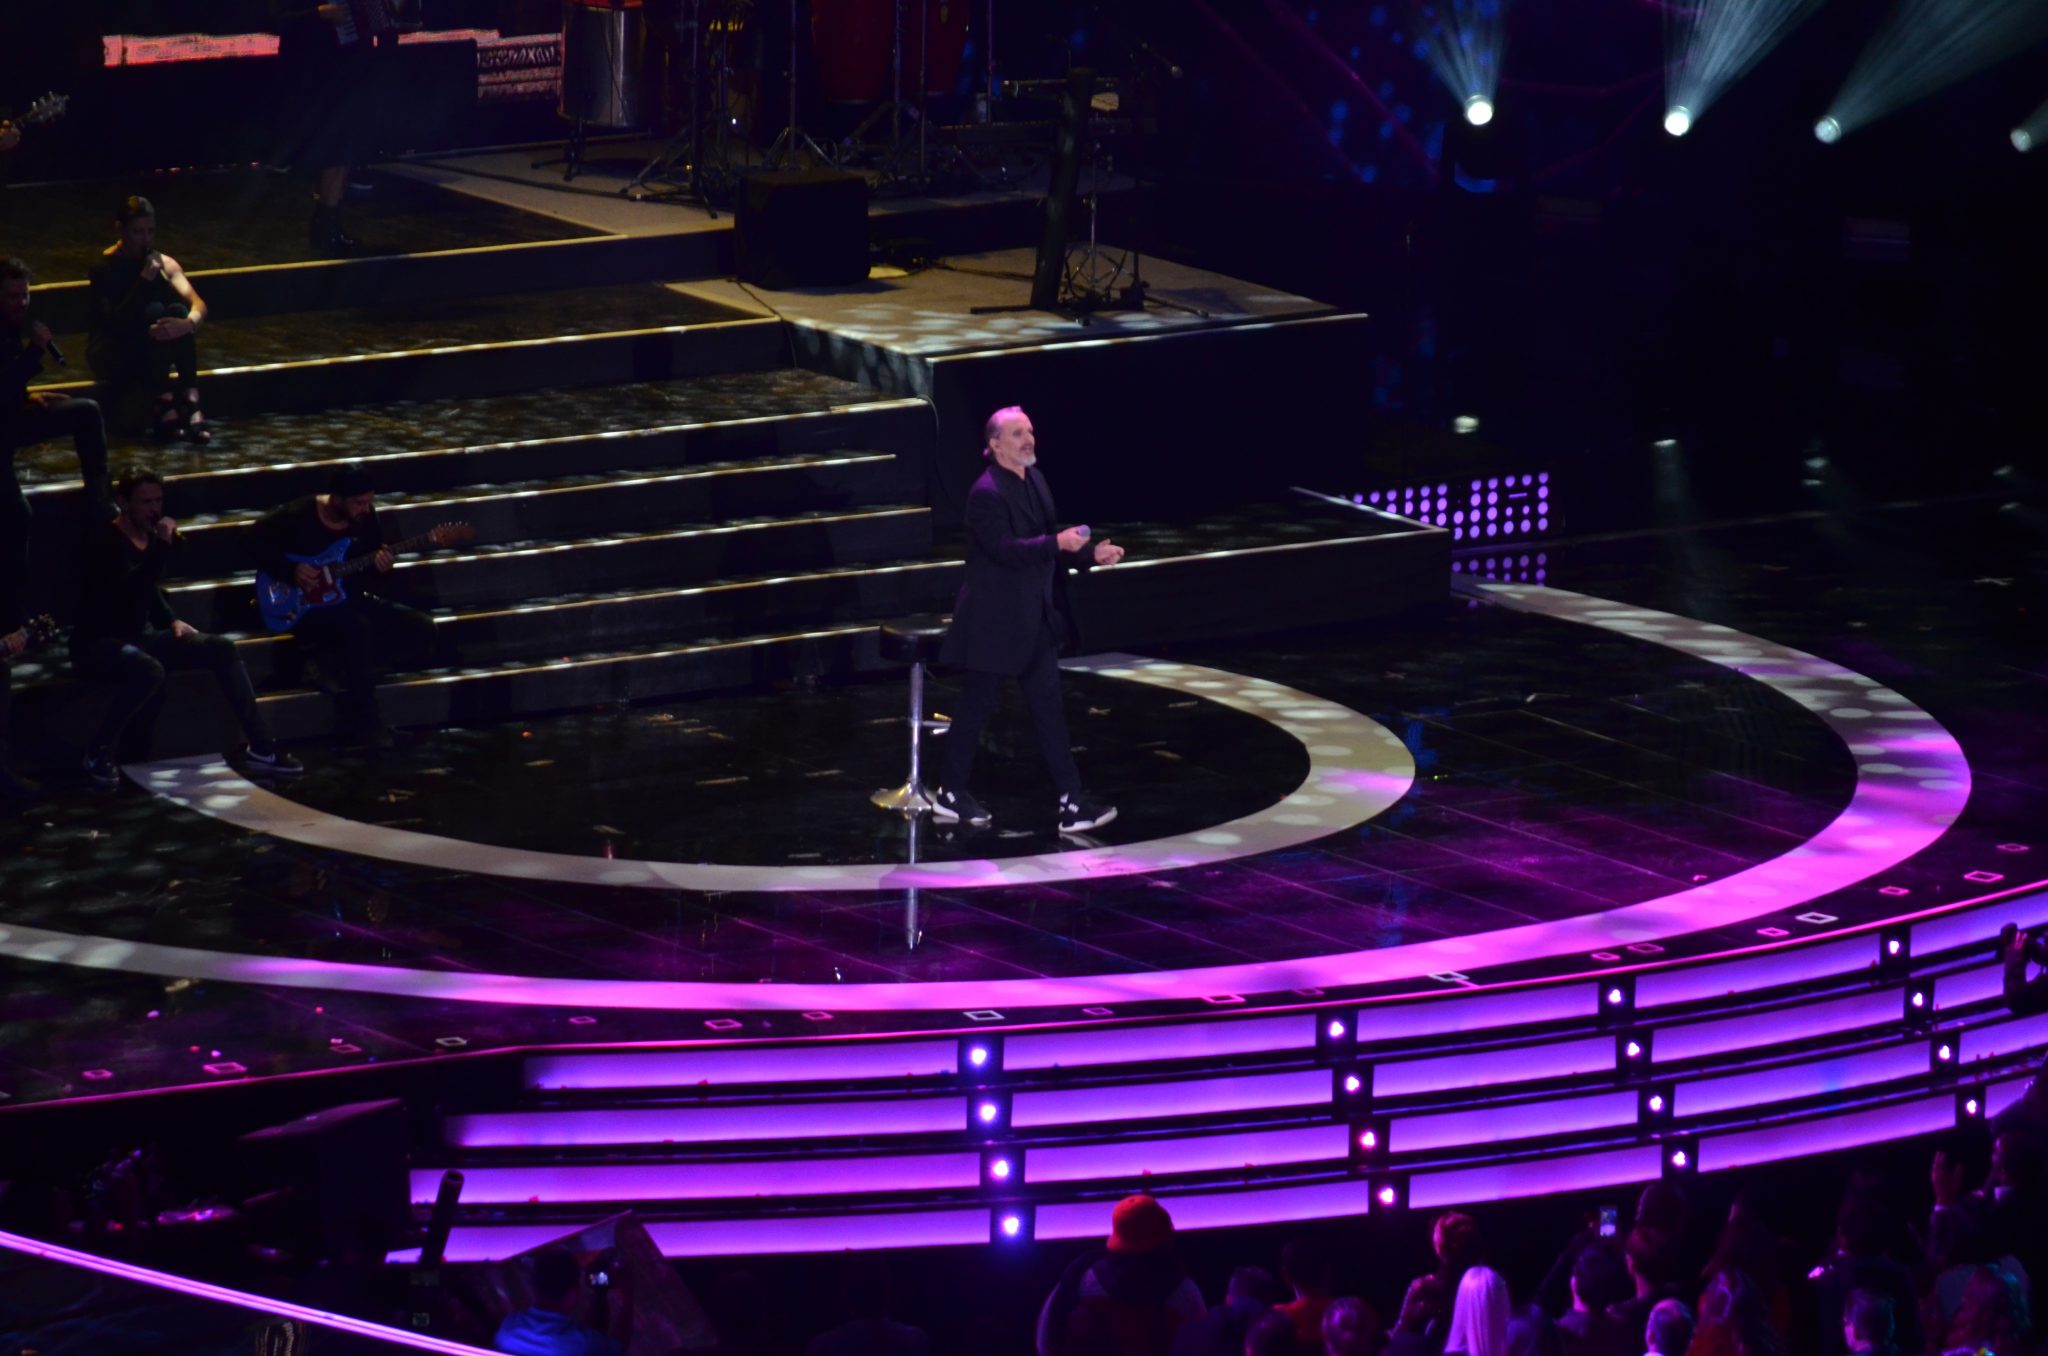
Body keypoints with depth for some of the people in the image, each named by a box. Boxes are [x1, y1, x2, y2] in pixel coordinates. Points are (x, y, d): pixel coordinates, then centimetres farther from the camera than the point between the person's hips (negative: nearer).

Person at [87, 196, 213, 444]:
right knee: (154, 311, -31)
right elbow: (116, 322, -27)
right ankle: (163, 408, -38)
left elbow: (198, 304, -16)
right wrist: (144, 280, -34)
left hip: (153, 354, 4)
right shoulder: (106, 266, -14)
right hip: (111, 356, -4)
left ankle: (190, 404, -35)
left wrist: (189, 323, -39)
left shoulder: (163, 263, -1)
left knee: (178, 311, -26)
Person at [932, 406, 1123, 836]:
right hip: (995, 620, -8)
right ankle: (950, 793, 21)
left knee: (1048, 707, 6)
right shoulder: (986, 494, -19)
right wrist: (1057, 543, -36)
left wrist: (1091, 554, 6)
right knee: (977, 705, 5)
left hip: (1034, 619, 8)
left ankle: (1071, 802, 6)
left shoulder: (1034, 480, 9)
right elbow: (1007, 549, -28)